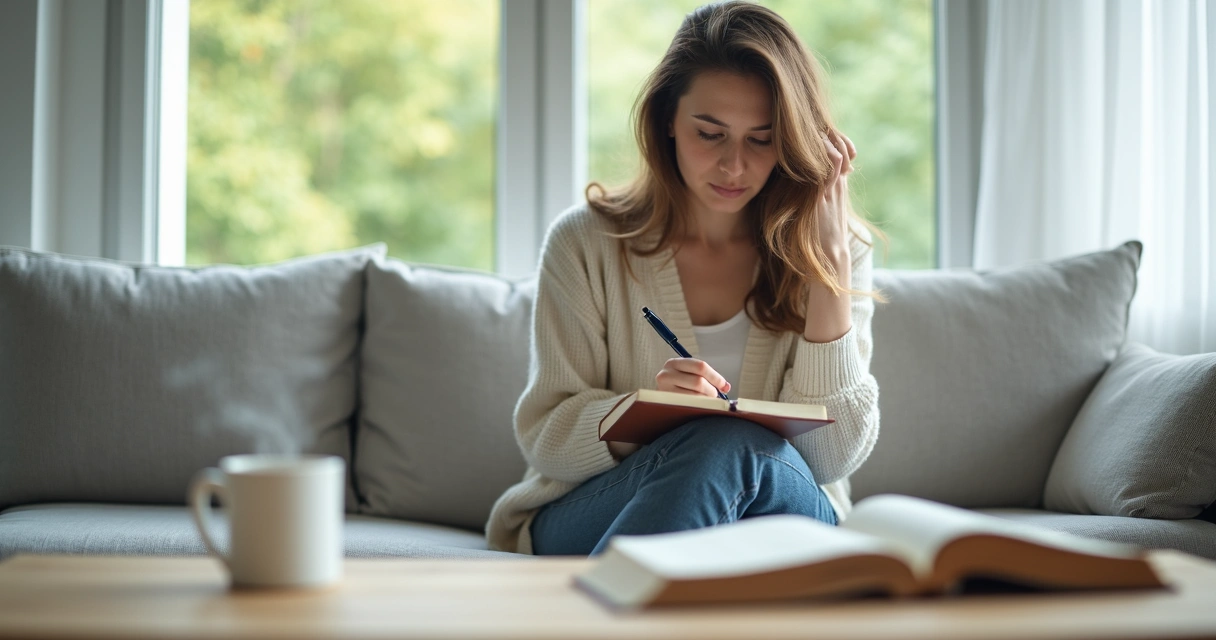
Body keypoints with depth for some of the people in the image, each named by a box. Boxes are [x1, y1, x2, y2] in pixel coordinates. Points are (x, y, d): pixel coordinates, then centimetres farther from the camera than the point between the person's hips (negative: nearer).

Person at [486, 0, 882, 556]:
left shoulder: (840, 251, 2)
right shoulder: (585, 243, 0)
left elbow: (833, 457, -7)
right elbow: (543, 437, -4)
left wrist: (828, 257, -11)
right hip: (587, 519, -1)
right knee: (723, 441, -34)